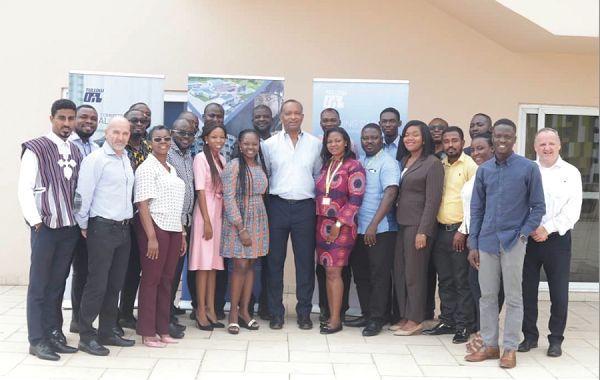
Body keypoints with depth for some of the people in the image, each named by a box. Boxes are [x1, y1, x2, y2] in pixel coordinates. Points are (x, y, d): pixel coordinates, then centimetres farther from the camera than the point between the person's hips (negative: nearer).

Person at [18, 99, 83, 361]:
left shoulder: (75, 152, 12)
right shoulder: (36, 148, -4)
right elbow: (24, 189, -8)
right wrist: (35, 220, -14)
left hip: (70, 227, 5)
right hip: (45, 226, -5)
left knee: (58, 283, 11)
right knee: (39, 284, 3)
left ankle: (54, 333, 19)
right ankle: (37, 339, 9)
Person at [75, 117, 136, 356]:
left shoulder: (126, 160, 13)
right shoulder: (96, 159, -11)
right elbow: (84, 194, -13)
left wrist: (127, 222, 13)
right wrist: (83, 226, -8)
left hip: (124, 229, 8)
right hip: (102, 228, -7)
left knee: (115, 284, 12)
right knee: (97, 283, -3)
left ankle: (107, 332, 22)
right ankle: (86, 336, 7)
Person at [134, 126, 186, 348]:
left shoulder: (172, 169, 16)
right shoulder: (147, 168, -7)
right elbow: (143, 205, -14)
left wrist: (182, 233, 16)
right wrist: (151, 237, -20)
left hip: (173, 229, 7)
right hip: (155, 227, -7)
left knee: (166, 280, 10)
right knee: (151, 279, -1)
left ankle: (163, 329, 18)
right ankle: (147, 333, 7)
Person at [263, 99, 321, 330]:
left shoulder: (315, 144, 6)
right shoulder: (270, 144, 4)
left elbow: (319, 175, 11)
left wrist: (318, 202, 6)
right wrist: (266, 198, 2)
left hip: (305, 207, 0)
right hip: (278, 206, 0)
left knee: (305, 261, 4)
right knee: (275, 261, 4)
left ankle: (304, 312, 14)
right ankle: (276, 312, 14)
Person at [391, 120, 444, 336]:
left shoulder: (433, 163, -7)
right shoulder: (404, 161, 14)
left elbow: (432, 200, -12)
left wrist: (423, 231, -17)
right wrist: (395, 220, 6)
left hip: (418, 225, -6)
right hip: (401, 223, 7)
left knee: (414, 273, 0)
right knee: (399, 271, 8)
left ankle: (415, 320, 11)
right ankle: (404, 316, 19)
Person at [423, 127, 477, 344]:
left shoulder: (470, 166, -5)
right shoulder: (439, 166, 12)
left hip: (460, 230, -5)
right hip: (440, 230, 6)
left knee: (462, 281, 0)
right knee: (445, 280, 11)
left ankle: (464, 326, 8)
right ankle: (447, 321, 20)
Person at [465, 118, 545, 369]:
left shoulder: (529, 168, -4)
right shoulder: (484, 170, 5)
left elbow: (538, 206, 0)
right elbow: (476, 208, 8)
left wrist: (523, 234, -10)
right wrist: (473, 244, 5)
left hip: (514, 242, -3)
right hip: (487, 242, 3)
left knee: (513, 297, 5)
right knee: (487, 296, 10)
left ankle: (510, 348, 15)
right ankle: (489, 345, 21)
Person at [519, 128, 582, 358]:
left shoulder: (571, 173, 3)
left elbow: (572, 210, -5)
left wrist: (547, 229, -14)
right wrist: (530, 229, -12)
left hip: (557, 239, -1)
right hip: (528, 238, 1)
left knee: (559, 292, 3)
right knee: (527, 289, 7)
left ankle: (556, 339, 17)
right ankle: (530, 336, 21)